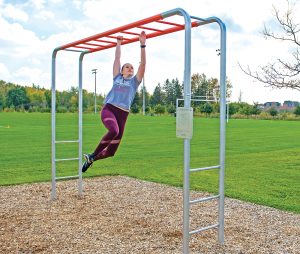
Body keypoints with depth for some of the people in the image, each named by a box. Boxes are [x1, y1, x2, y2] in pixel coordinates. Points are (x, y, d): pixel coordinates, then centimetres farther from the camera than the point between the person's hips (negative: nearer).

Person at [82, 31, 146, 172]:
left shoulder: (135, 81, 17)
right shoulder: (117, 78, 19)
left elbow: (143, 63, 8)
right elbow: (117, 58, 22)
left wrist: (142, 44, 3)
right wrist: (119, 43, 30)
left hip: (122, 114, 2)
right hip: (108, 109, -1)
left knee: (111, 151, 2)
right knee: (114, 130, -35)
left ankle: (91, 159, 31)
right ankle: (93, 154, -16)